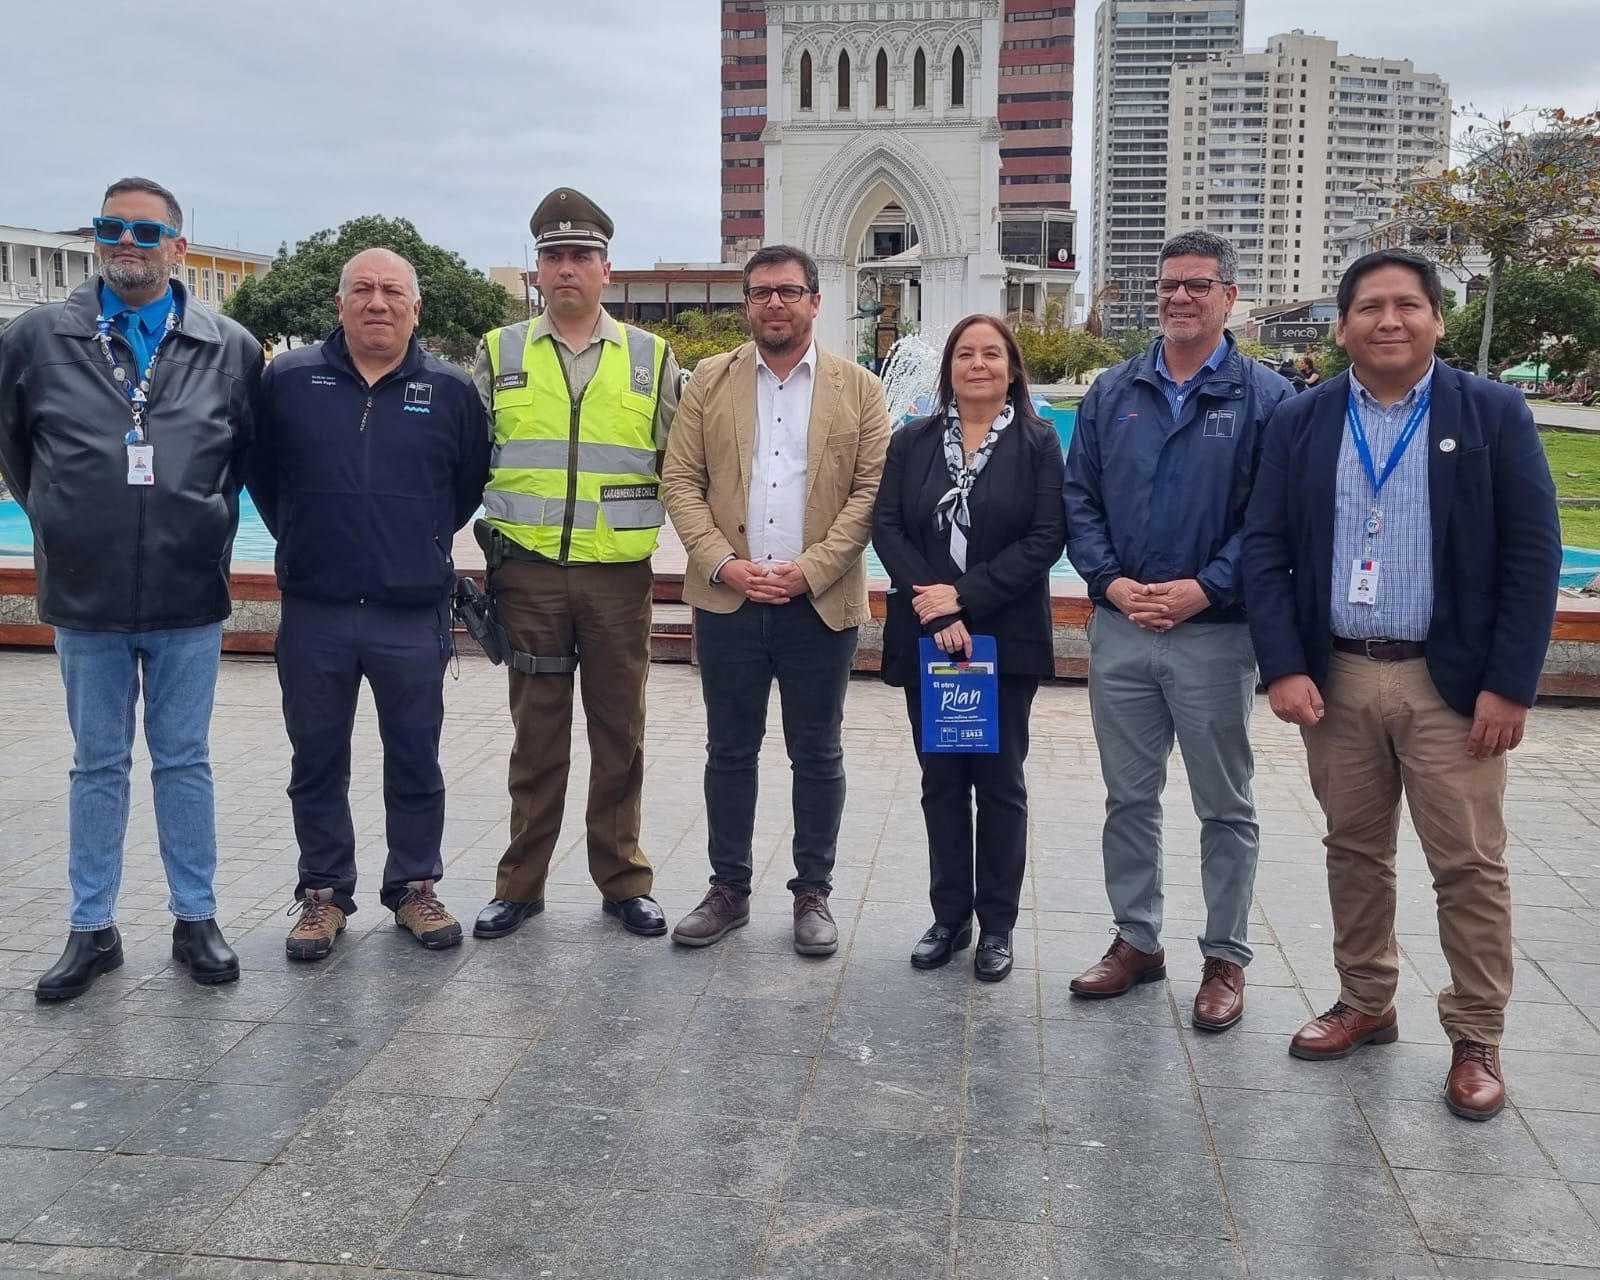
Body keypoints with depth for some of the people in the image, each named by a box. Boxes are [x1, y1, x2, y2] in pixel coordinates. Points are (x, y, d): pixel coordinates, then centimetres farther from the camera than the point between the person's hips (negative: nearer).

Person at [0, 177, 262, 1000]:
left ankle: (196, 920, 21)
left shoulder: (230, 348, 0)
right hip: (85, 597, 1)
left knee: (184, 762, 9)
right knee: (97, 766, 10)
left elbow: (255, 451, 13)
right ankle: (91, 929, 21)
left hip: (189, 597, 0)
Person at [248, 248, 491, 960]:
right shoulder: (287, 380, 2)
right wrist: (301, 536, 14)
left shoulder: (451, 391, 2)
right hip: (313, 613, 1)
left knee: (415, 760, 9)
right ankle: (323, 894, 24)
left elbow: (473, 479, 13)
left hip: (414, 614, 0)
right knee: (317, 761, 10)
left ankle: (414, 887, 24)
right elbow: (258, 469, 14)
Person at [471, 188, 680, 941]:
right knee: (537, 733, 7)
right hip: (528, 574, 0)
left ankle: (623, 881, 19)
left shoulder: (651, 359, 7)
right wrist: (485, 537, 4)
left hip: (620, 574, 0)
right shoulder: (499, 355, 7)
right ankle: (520, 884, 18)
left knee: (619, 733, 7)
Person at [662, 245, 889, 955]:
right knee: (730, 751, 10)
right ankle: (728, 889, 22)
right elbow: (680, 480, 3)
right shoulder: (709, 380, 8)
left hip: (821, 603, -1)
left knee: (817, 756, 7)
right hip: (726, 599, 1)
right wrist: (722, 563, -10)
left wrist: (810, 570, -13)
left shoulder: (859, 388, 4)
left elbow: (872, 490, -3)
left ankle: (813, 893, 20)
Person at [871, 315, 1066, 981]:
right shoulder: (912, 441, 7)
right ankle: (949, 916, 20)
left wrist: (966, 596, -15)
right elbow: (886, 528, -1)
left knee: (1000, 781, 5)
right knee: (941, 781, 9)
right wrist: (935, 612, -13)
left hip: (1005, 639, -2)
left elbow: (1047, 537, -8)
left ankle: (997, 925, 16)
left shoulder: (1038, 443, 0)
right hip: (926, 637, 2)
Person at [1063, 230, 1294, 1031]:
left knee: (1225, 807, 8)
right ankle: (1137, 941, 28)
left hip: (1217, 633, -3)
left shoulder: (1265, 397, -3)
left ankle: (1225, 959, 21)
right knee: (1129, 797, 13)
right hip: (1120, 629, 4)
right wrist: (1110, 581, -9)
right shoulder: (1112, 393, 8)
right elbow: (1079, 498, 6)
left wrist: (1203, 588, -17)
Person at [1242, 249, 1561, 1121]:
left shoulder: (1494, 414, -2)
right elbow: (1266, 549, 2)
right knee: (1354, 852, 14)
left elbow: (1534, 554, -5)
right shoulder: (1301, 423, 4)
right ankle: (1364, 1005, 30)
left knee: (1470, 867, 3)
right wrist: (1283, 667, -8)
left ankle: (1476, 1040, 17)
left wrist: (1510, 683, -11)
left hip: (1454, 682, -2)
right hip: (1335, 678, 3)